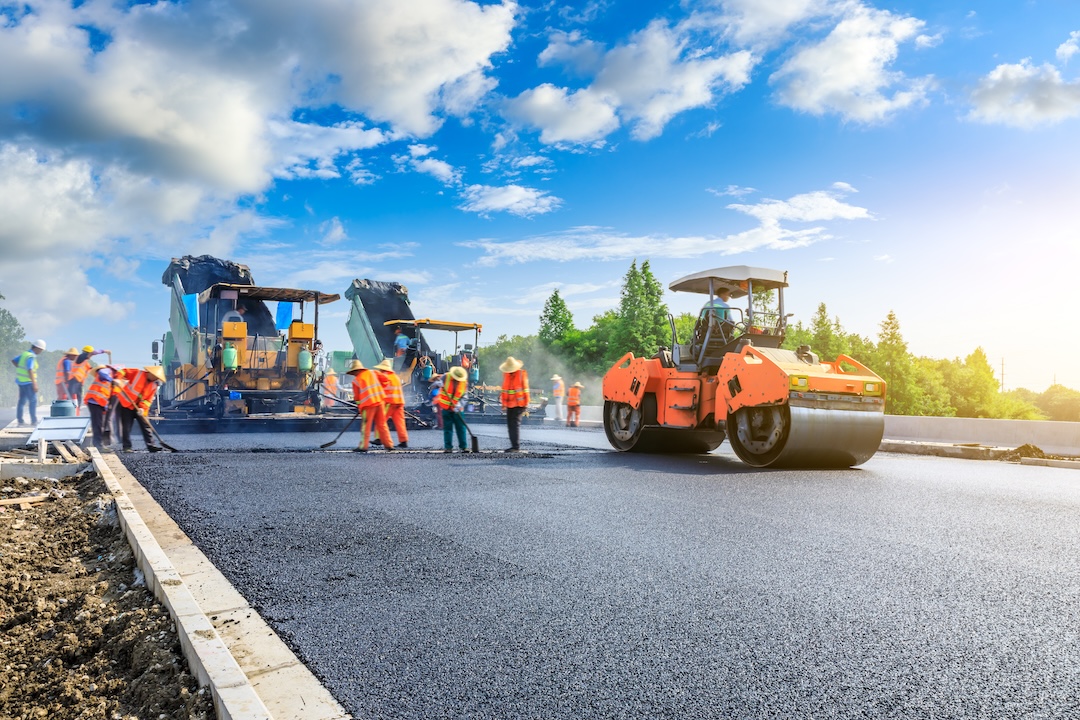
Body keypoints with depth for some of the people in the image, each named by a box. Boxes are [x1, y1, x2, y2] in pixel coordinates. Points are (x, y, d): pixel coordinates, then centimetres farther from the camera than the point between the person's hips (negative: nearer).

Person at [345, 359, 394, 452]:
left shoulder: (356, 380, -3)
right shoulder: (372, 373, 8)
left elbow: (356, 396, 2)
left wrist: (358, 404, 19)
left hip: (368, 404, -5)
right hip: (380, 400, 5)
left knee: (366, 426, 3)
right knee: (382, 424, 11)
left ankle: (363, 446, 5)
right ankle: (388, 444, 11)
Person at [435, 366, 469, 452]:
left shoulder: (465, 383, -5)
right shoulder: (446, 377, -8)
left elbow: (463, 397, -2)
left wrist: (458, 405, -17)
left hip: (456, 409, 1)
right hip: (445, 407, 0)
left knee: (461, 427, 0)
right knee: (447, 428, 2)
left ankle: (464, 446, 6)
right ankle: (448, 447, 6)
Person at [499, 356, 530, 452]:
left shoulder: (522, 373, -6)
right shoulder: (506, 374, 10)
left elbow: (525, 389, -5)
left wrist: (526, 404, -7)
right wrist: (503, 403, 17)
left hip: (519, 404, -6)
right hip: (509, 404, 7)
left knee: (515, 424, -13)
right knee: (510, 424, 8)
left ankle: (516, 447, -12)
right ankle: (514, 446, 15)